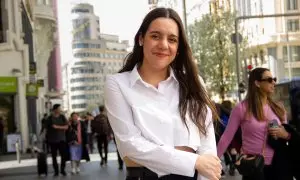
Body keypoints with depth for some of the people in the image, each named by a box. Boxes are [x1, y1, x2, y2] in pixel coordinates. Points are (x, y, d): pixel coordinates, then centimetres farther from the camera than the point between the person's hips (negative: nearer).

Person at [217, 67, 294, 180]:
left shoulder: (278, 108, 6)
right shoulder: (242, 108, -8)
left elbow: (287, 134, 15)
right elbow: (227, 137, -7)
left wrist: (284, 135, -8)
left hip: (277, 165, 4)